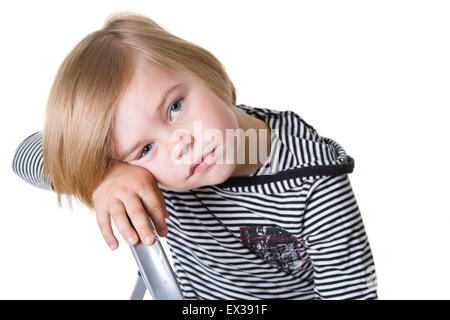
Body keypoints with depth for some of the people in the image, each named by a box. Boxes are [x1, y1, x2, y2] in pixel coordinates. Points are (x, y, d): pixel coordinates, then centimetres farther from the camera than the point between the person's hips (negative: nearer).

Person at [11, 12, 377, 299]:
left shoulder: (316, 185, -25)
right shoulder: (153, 166, -17)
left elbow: (353, 290, -20)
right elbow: (28, 153, -14)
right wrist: (104, 176, -33)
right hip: (186, 291, 2)